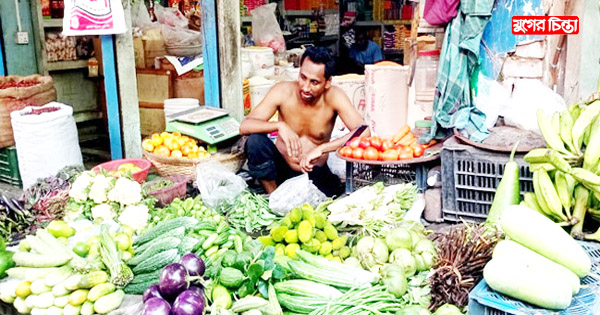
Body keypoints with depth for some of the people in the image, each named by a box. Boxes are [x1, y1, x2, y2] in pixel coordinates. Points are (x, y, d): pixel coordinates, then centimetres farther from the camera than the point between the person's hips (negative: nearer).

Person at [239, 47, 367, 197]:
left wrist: (322, 148, -38)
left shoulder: (333, 96, -17)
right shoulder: (283, 91, -16)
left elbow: (363, 132, -28)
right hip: (281, 168, 1)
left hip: (315, 173, 0)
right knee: (255, 140, -27)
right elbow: (244, 126, -21)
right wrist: (280, 125, -39)